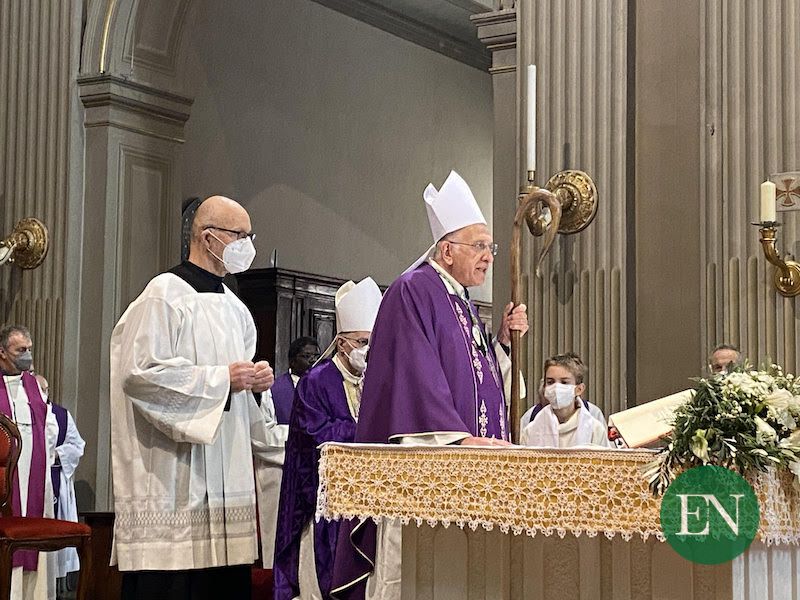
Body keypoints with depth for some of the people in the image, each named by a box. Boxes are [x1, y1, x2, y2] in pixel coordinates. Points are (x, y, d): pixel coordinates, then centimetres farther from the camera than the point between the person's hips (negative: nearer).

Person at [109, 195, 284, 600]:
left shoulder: (233, 308, 18)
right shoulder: (165, 295, -7)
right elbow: (140, 373, -16)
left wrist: (255, 381, 3)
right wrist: (222, 378, -14)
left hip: (225, 473, 8)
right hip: (173, 476, -8)